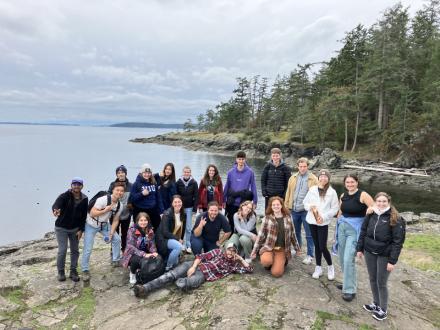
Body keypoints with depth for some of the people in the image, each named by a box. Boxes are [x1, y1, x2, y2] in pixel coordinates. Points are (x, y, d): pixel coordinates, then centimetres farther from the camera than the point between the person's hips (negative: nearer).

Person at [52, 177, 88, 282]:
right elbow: (56, 204, -37)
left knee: (75, 250, 8)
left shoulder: (84, 199, -6)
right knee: (62, 250, -4)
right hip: (61, 228, -3)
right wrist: (55, 210, -61)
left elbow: (84, 216, -1)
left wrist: (81, 230, -4)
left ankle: (73, 271, 23)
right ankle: (61, 272, 17)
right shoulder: (64, 196, -17)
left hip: (75, 229, 4)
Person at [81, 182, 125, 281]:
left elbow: (115, 220, -3)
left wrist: (111, 233, -12)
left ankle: (115, 261, 21)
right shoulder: (103, 200, -29)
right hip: (91, 225, -6)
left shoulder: (120, 206, -10)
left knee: (117, 239, 3)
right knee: (88, 248, -7)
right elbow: (92, 213, -28)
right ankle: (85, 270, 9)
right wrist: (105, 210, -36)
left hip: (104, 224, 6)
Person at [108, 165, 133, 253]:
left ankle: (124, 252, 30)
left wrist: (131, 211, -3)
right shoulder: (113, 185, -3)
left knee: (125, 234, 14)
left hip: (126, 215, 1)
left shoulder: (130, 185, -1)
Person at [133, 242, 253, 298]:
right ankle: (145, 288, -28)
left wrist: (240, 258, 14)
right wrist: (193, 266, -11)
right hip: (195, 265, 1)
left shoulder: (233, 265, 17)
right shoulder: (218, 252, 16)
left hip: (203, 275, -1)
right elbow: (201, 256, 6)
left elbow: (249, 269, 14)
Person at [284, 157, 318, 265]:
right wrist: (286, 206, 7)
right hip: (294, 210, 4)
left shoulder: (313, 179, -6)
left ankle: (309, 255, 15)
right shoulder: (293, 178, 7)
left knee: (309, 234, 4)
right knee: (295, 232, 19)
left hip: (307, 210, -4)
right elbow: (288, 192, 9)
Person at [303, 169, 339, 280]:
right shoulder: (312, 189, 2)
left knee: (323, 247, -3)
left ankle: (330, 267, 23)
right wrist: (310, 207, -11)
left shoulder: (332, 192, -7)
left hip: (323, 223, -3)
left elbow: (335, 209, -6)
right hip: (312, 221, 3)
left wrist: (323, 217, -15)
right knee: (316, 246, 13)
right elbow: (305, 203, 9)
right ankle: (318, 268, 26)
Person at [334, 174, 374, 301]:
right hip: (342, 227, 7)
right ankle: (348, 282, 34)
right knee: (342, 258, 14)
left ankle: (350, 290, 2)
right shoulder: (343, 196, 8)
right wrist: (338, 226, 17)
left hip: (355, 230, -6)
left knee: (348, 259, -11)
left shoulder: (363, 195, -11)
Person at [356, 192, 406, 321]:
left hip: (384, 255, -5)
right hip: (369, 252, 5)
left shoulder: (395, 219, -15)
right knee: (372, 279, 16)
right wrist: (360, 248, 7)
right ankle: (376, 304, 36)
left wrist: (392, 260, -15)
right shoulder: (371, 215, -1)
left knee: (381, 283, 5)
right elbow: (363, 232, 8)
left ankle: (383, 309, 25)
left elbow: (398, 241, -14)